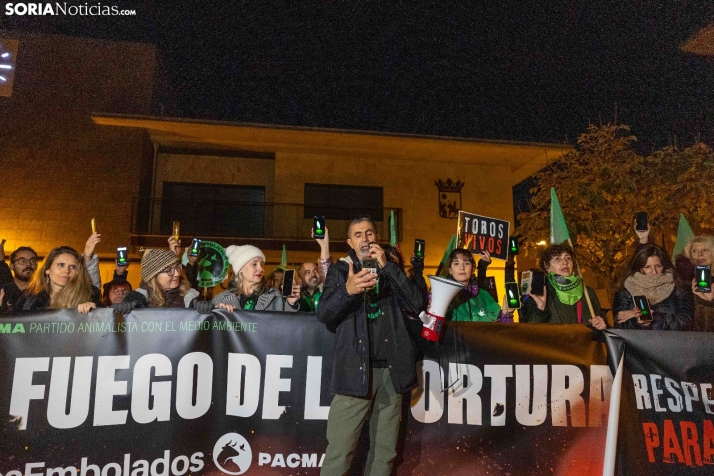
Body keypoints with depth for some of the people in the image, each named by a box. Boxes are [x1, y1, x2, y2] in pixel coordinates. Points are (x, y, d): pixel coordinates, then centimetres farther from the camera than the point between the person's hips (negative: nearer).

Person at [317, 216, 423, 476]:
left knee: (385, 451, 11)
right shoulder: (340, 270, 7)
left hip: (391, 369, 3)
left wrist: (387, 266, -8)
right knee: (339, 452, -5)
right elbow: (323, 314, -6)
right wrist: (347, 290, -26)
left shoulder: (391, 270, 15)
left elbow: (416, 302, -1)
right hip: (355, 369, -3)